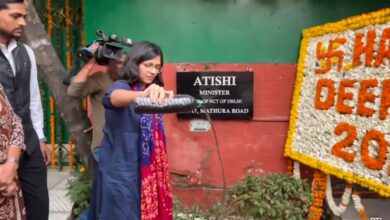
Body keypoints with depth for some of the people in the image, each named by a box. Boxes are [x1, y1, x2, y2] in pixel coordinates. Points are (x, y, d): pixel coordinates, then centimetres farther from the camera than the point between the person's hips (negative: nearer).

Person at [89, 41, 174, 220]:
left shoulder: (151, 92, 9)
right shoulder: (121, 86, -12)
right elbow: (115, 97, -37)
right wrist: (143, 94, -55)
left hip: (147, 169, 7)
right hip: (119, 170, -6)